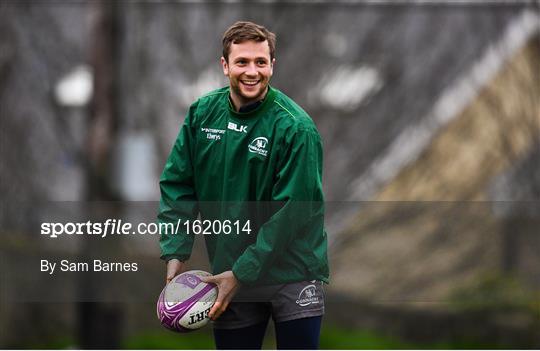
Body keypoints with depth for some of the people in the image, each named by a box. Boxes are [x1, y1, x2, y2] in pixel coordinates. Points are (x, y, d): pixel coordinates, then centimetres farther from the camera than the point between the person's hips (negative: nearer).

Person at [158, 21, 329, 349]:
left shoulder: (296, 127, -16)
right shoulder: (202, 113, -1)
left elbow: (291, 212, -18)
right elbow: (177, 185, 3)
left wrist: (242, 273, -18)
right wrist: (176, 253, -8)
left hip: (292, 272, -4)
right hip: (232, 272, 4)